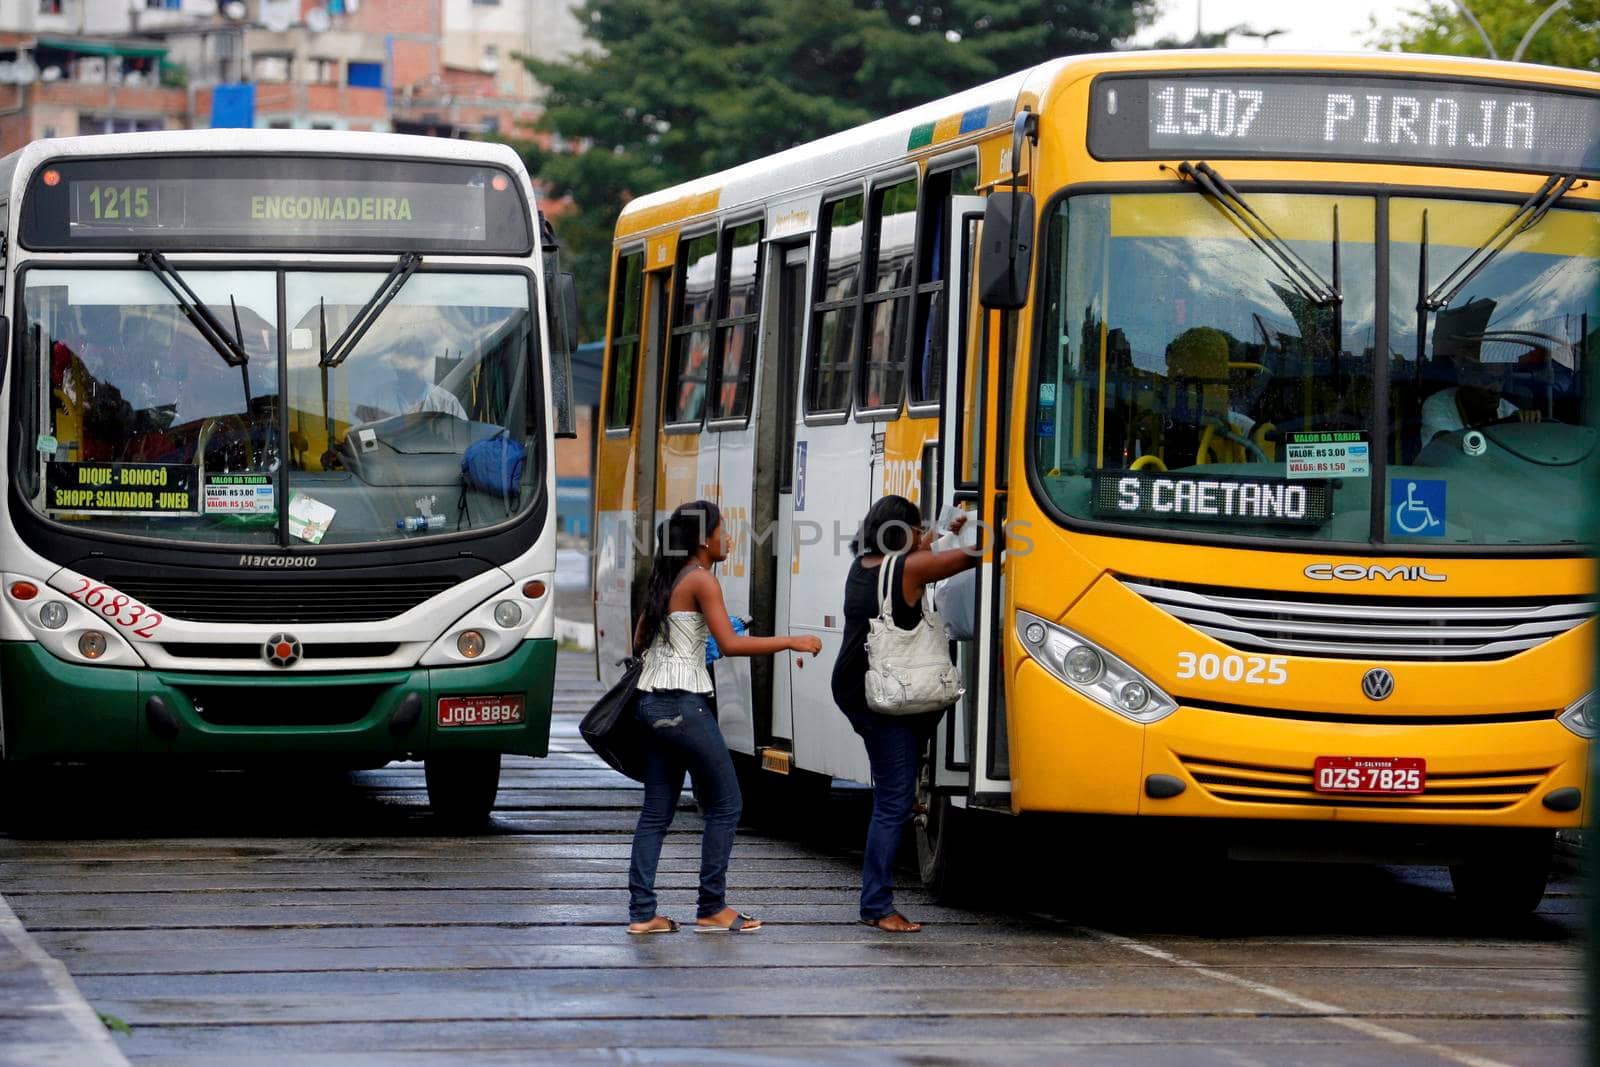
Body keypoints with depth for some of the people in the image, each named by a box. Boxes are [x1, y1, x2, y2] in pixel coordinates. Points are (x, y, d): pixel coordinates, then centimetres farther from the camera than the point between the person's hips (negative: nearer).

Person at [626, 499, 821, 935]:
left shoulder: (665, 580, 15)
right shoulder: (702, 580, -10)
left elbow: (639, 640, 20)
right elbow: (730, 644, -20)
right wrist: (791, 642, -15)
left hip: (652, 702, 9)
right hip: (684, 704, -9)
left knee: (657, 811, 9)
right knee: (724, 805, 2)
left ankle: (642, 912, 5)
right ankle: (712, 908, 4)